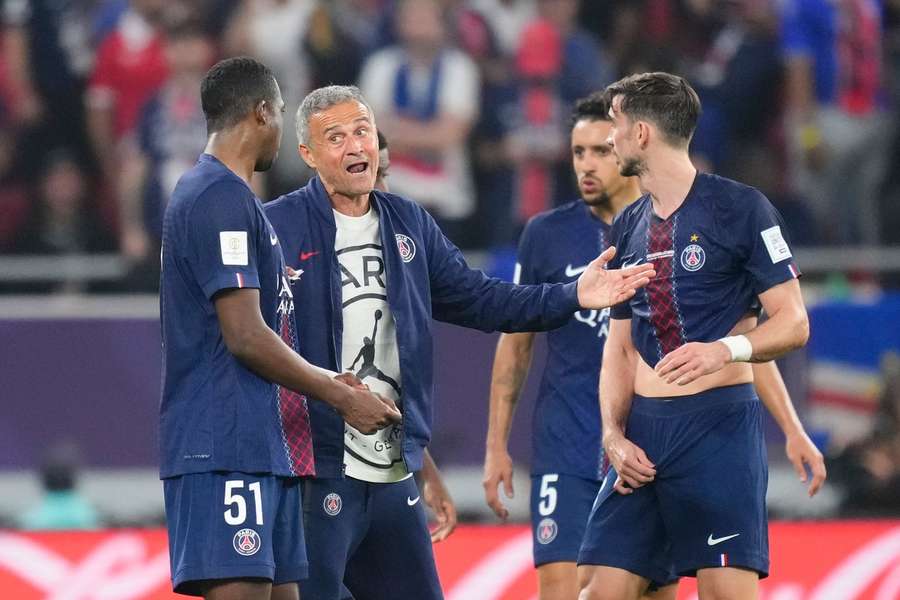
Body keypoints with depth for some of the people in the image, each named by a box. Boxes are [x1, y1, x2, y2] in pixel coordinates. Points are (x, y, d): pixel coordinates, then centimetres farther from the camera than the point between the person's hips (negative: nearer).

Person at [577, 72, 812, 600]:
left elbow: (793, 323, -6)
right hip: (644, 429, 6)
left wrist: (727, 349, -25)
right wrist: (614, 435, 3)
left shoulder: (740, 208, -4)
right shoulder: (628, 228, 16)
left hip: (719, 423, -6)